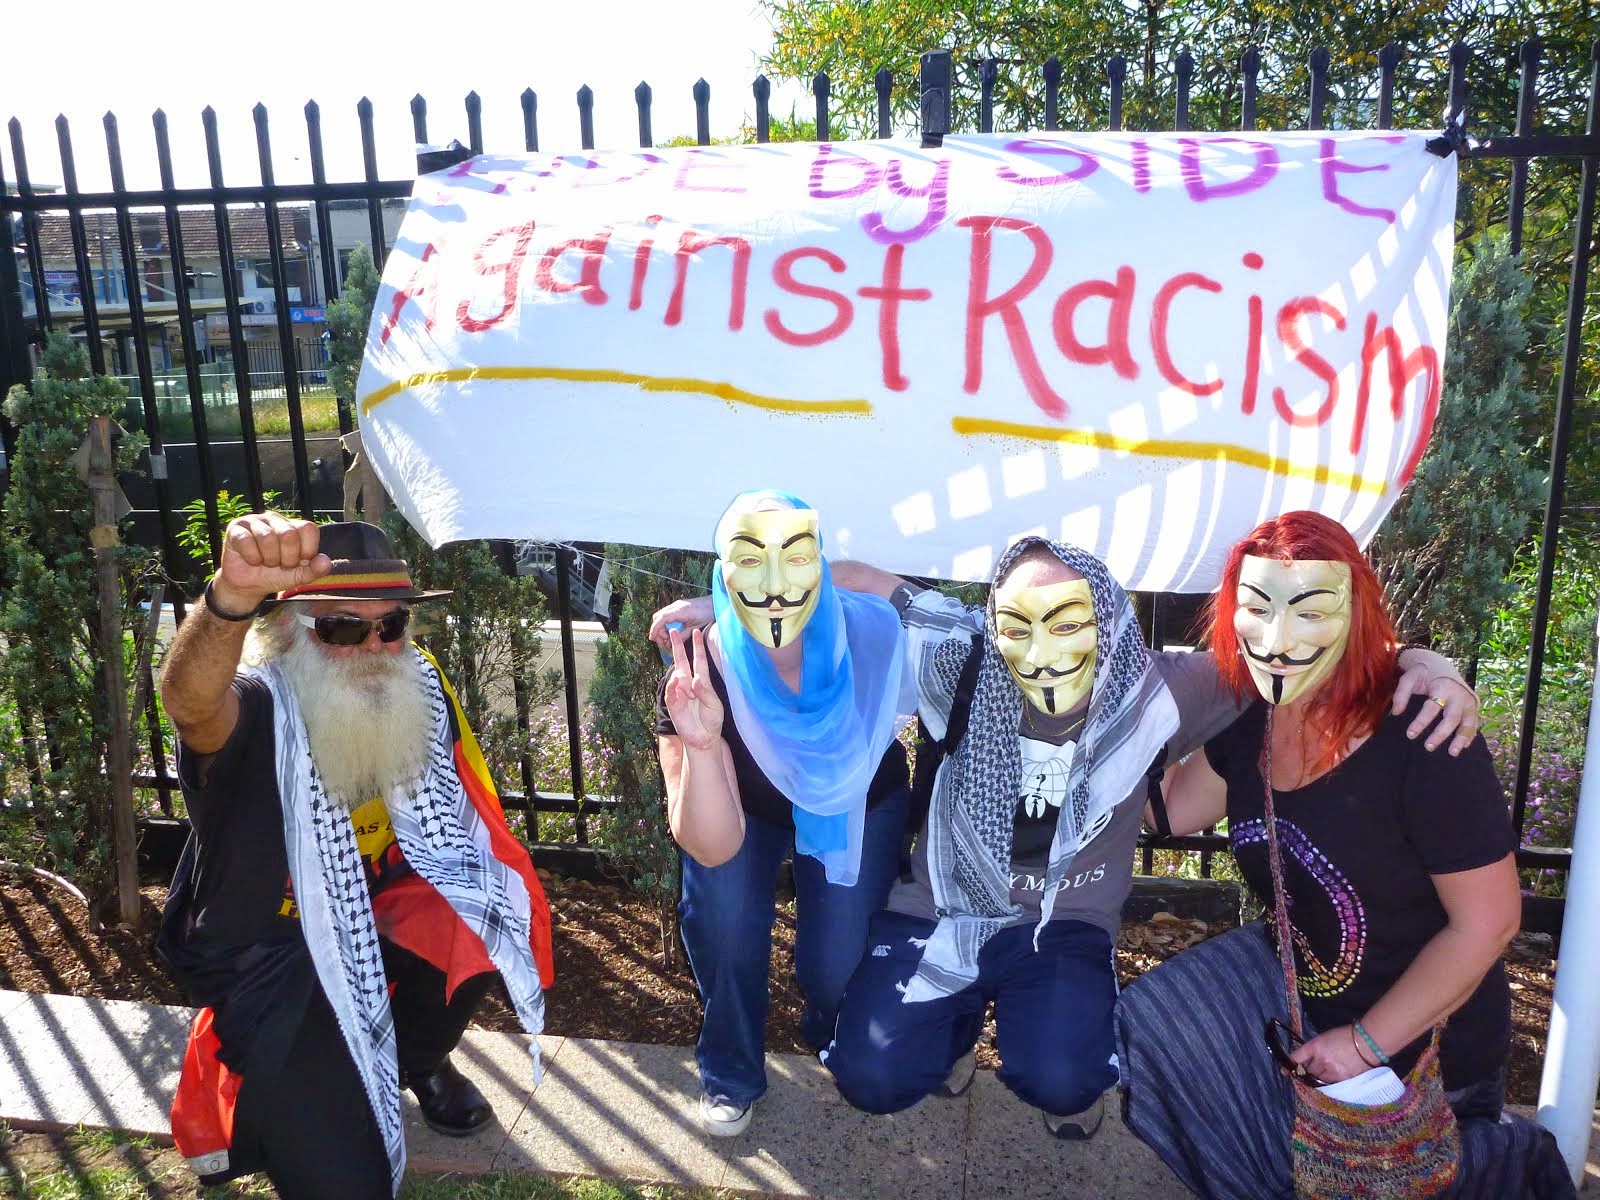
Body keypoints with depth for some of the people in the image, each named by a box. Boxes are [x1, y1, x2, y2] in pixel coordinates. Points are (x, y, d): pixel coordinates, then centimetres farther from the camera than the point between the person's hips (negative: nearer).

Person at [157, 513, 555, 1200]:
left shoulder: (418, 691, -9)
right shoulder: (260, 712, -25)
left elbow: (458, 819, 7)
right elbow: (189, 703, -51)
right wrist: (234, 595, -70)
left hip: (376, 914, 6)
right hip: (270, 957, -6)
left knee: (476, 921, -23)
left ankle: (416, 1058, 8)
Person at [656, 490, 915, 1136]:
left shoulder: (872, 632, -35)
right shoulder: (700, 676, -35)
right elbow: (713, 849, -37)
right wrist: (700, 746, -53)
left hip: (859, 800, 1)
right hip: (747, 804, 0)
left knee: (836, 968, -9)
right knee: (721, 911, -24)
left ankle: (832, 1038, 29)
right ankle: (731, 1071, 5)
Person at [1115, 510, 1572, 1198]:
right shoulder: (1251, 718, -12)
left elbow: (1488, 922, -25)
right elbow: (1174, 808, 1)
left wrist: (1367, 1041, -19)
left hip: (1425, 1043, -6)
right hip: (1297, 991, 6)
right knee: (1150, 1025, 6)